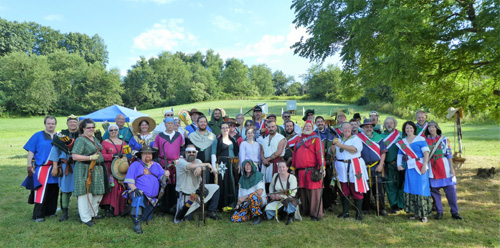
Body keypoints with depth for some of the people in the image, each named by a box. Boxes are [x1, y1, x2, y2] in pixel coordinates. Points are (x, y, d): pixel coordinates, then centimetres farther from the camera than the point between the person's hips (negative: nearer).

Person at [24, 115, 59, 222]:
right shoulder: (38, 135, 4)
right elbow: (31, 151, 1)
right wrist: (29, 166, -6)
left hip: (55, 169, 3)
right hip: (41, 168, -3)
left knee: (53, 191, 8)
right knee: (41, 191, -7)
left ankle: (50, 211, 21)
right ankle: (38, 215, 0)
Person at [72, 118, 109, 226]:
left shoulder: (95, 138, 16)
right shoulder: (80, 140, -10)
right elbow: (75, 156, -17)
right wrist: (90, 158, -21)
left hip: (98, 169, 9)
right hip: (85, 170, -9)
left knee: (98, 192, 14)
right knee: (86, 193, -2)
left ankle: (93, 213, 30)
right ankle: (86, 218, 8)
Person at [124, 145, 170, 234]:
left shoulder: (156, 165, 17)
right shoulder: (135, 165, 6)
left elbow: (162, 178, 4)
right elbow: (129, 181, -3)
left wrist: (166, 175, -20)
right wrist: (134, 189, -21)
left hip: (152, 197, 4)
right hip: (139, 193, -4)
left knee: (148, 217, 2)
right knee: (139, 198, -39)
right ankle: (137, 224, -36)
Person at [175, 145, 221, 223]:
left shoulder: (198, 161, 5)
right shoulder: (181, 162, -13)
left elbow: (204, 168, -16)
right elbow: (190, 166, -33)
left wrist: (200, 167, -42)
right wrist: (207, 164, -28)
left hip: (197, 189, 6)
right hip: (186, 194, -6)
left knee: (215, 187, -1)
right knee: (187, 218, -4)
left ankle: (211, 212, 6)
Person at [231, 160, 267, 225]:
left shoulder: (258, 175, -6)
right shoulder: (242, 178, 12)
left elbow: (259, 192, -16)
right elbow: (240, 194, 13)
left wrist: (245, 197, -14)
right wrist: (238, 204, -5)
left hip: (260, 200, -5)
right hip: (246, 203, 5)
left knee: (252, 196, -40)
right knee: (234, 218, -15)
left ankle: (258, 216, -19)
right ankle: (253, 215, 5)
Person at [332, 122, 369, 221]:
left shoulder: (356, 138, 4)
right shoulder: (338, 139, 18)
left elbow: (354, 149, -16)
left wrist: (341, 145, -15)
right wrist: (333, 144, -4)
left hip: (353, 167, -4)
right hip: (341, 167, 4)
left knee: (356, 191, -4)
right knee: (343, 191, 6)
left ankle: (359, 213, 5)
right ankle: (345, 212, 18)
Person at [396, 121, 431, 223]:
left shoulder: (420, 139, -2)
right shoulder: (402, 142, 13)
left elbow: (426, 152, -8)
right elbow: (400, 154, 16)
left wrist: (424, 165, -17)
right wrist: (399, 164, 1)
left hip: (420, 168, -5)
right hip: (409, 168, 5)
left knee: (421, 189, -5)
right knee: (411, 189, 6)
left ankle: (424, 214, 4)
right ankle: (416, 212, 17)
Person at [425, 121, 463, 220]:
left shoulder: (444, 139, 5)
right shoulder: (425, 140, 6)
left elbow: (449, 154, 3)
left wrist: (452, 168, -2)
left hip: (444, 166, -1)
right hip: (432, 168, 1)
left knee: (451, 189, -2)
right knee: (434, 190, 3)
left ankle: (455, 212, 11)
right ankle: (439, 212, 15)